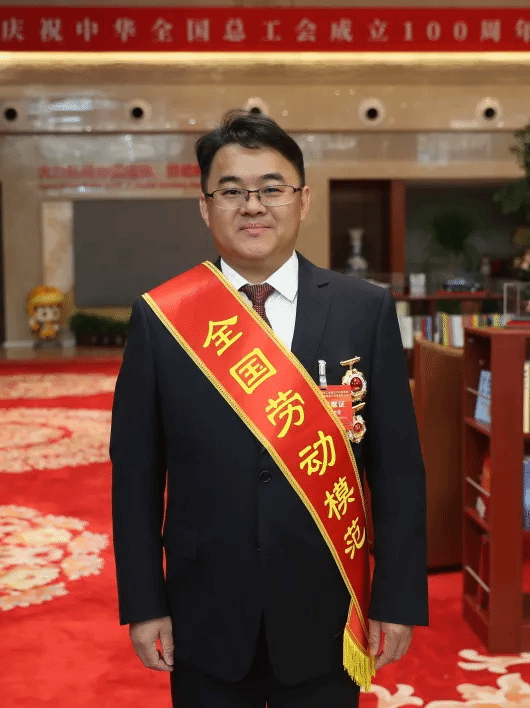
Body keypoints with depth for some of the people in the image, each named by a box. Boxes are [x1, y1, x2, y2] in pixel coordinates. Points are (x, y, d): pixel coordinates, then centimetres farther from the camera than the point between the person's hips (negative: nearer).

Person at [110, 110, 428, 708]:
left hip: (324, 620, 0)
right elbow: (136, 474, -2)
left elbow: (397, 466, -3)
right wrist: (144, 606, -2)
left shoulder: (367, 311, -5)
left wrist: (399, 601, -4)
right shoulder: (159, 318, -5)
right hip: (206, 621, 0)